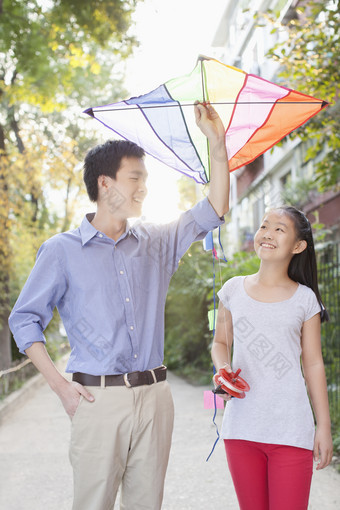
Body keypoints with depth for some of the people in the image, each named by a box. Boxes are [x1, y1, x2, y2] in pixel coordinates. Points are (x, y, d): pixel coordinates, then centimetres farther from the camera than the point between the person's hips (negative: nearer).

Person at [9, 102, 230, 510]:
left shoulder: (156, 243, 13)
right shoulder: (62, 251, 1)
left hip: (153, 396, 4)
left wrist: (217, 142, 4)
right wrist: (60, 384, -7)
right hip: (98, 397, -4)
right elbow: (24, 319, 3)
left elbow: (212, 212, 13)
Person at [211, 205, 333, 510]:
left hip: (291, 431, -2)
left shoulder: (304, 299, 1)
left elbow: (313, 363, 4)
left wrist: (324, 425, 4)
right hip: (241, 426, 2)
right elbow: (221, 342, 14)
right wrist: (222, 370, -8)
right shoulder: (234, 290, 5)